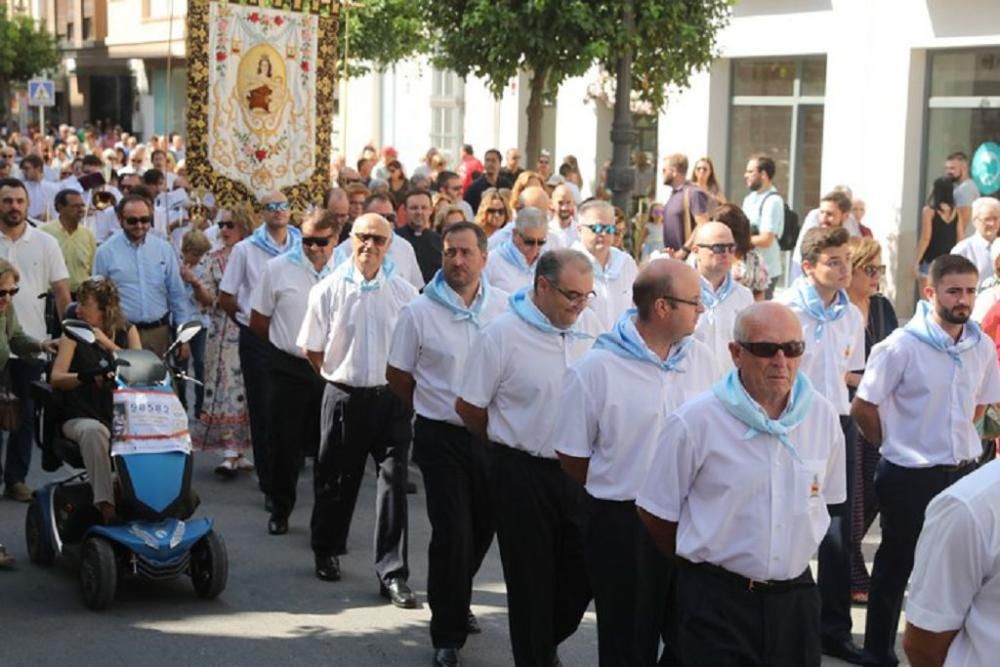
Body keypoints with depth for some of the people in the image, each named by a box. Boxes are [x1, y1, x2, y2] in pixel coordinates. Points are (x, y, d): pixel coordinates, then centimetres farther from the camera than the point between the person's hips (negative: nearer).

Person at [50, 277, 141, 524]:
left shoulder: (127, 330, 14)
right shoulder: (74, 333, 9)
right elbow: (56, 378, -4)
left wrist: (109, 345, -10)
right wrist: (86, 377, -24)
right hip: (83, 417, -1)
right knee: (93, 432, -38)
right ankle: (105, 505, -42)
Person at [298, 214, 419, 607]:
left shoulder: (404, 293, -1)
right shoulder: (328, 290, -3)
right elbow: (312, 349, 4)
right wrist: (341, 376, 7)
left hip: (392, 397, 0)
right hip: (344, 397, 0)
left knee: (393, 481, -4)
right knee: (336, 479, 13)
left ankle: (392, 574, -1)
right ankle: (326, 553, 35)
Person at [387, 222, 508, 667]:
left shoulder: (506, 307, -2)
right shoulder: (419, 312, -8)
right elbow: (397, 376, 2)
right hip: (441, 437, -3)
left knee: (482, 527, 14)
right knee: (452, 533, -4)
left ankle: (455, 602, 40)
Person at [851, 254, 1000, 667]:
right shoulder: (902, 346, -16)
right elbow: (862, 408, -10)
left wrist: (953, 437, 10)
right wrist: (897, 445, 2)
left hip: (963, 471, 5)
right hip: (909, 476, -5)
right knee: (896, 568, 9)